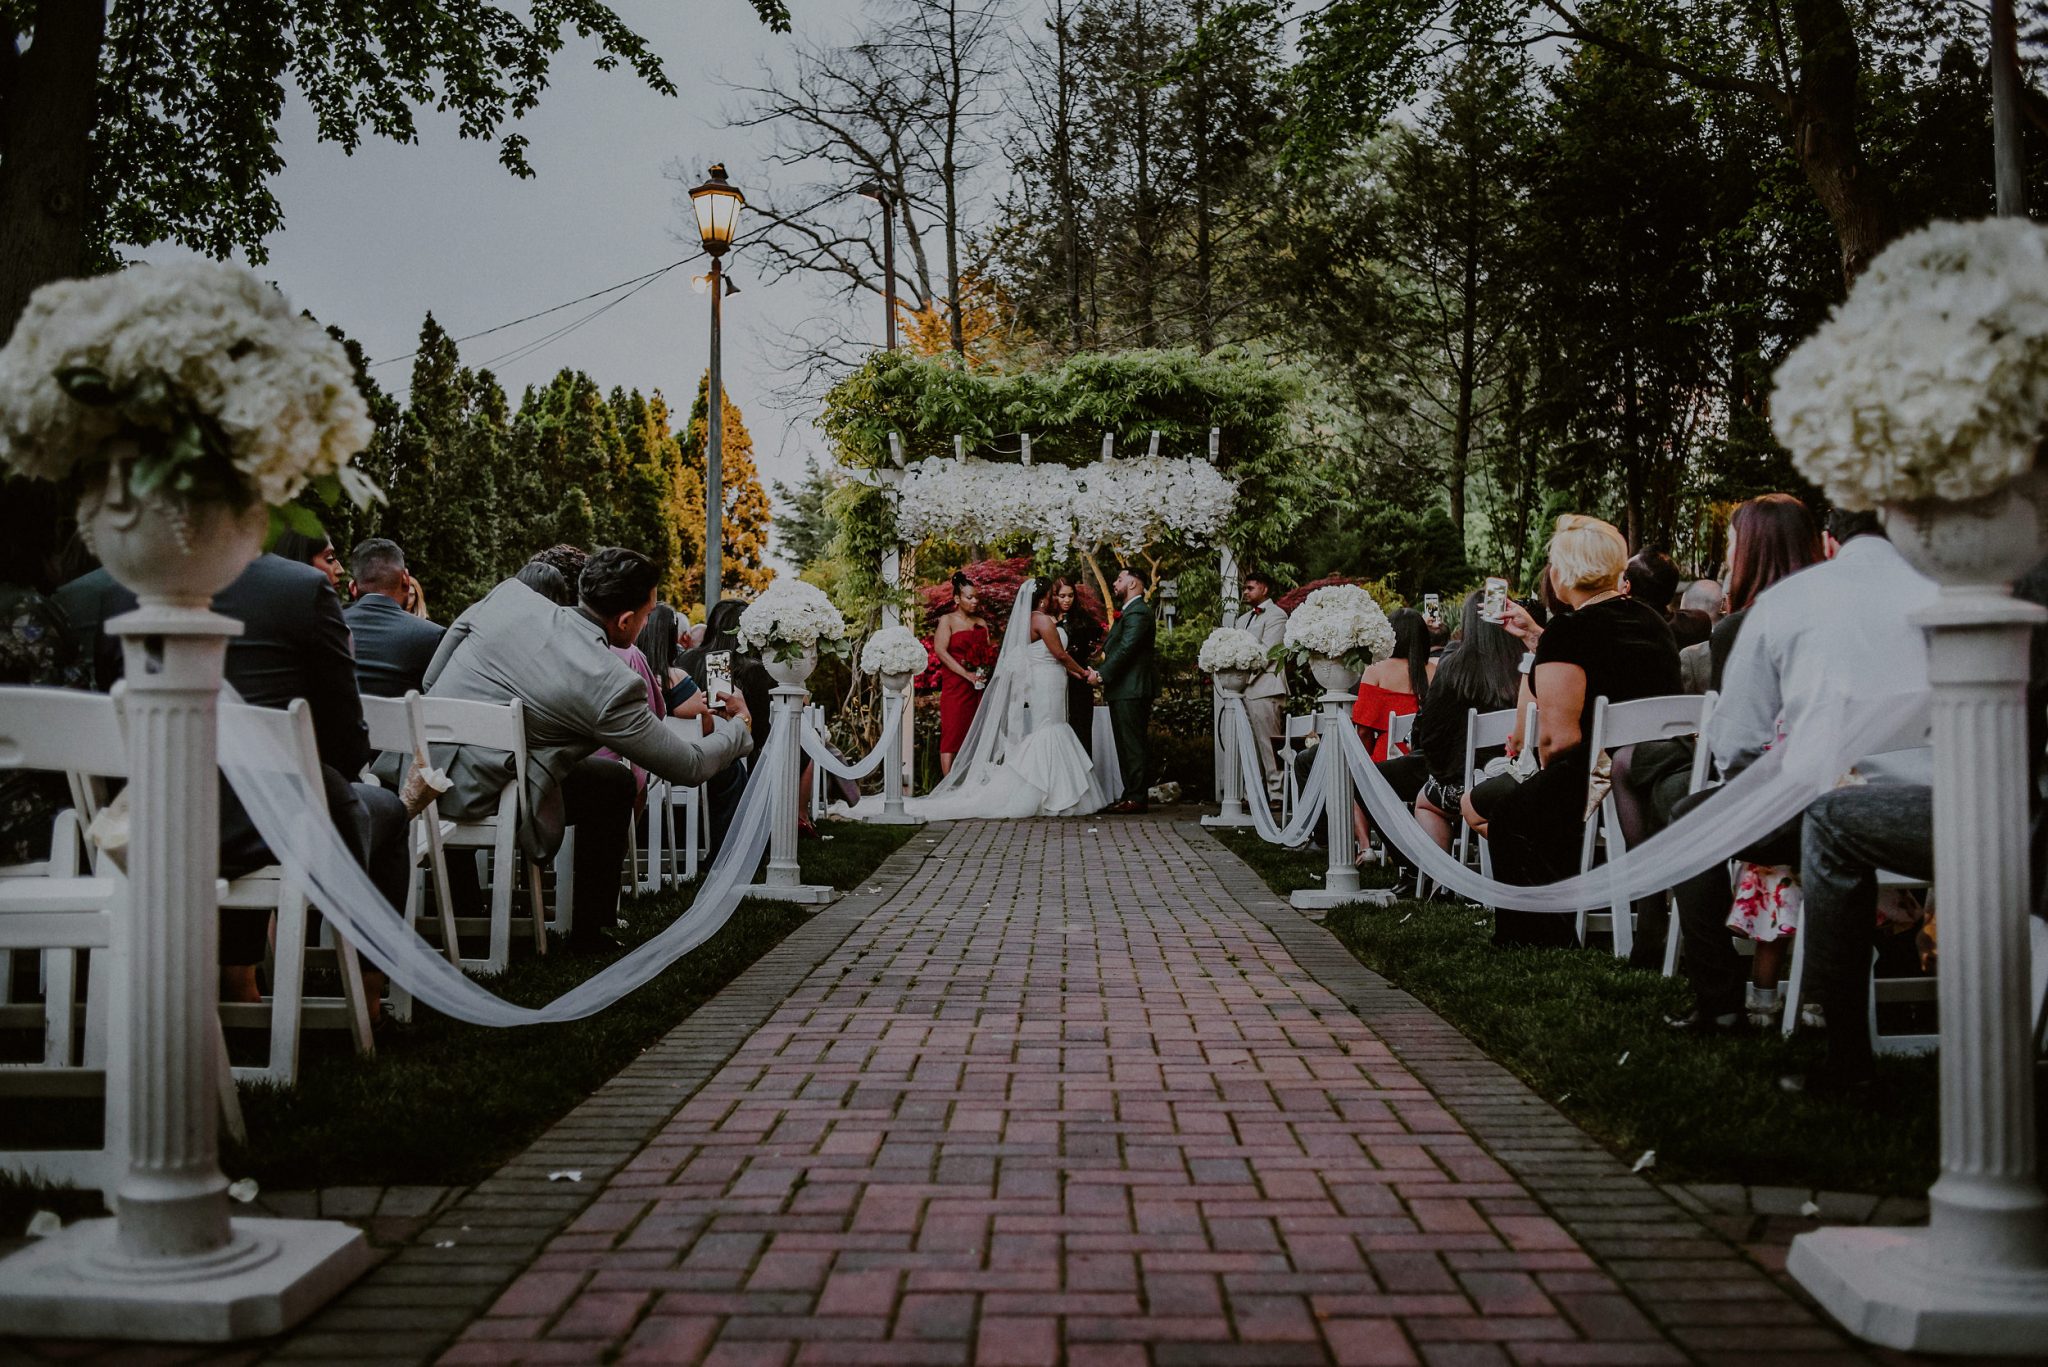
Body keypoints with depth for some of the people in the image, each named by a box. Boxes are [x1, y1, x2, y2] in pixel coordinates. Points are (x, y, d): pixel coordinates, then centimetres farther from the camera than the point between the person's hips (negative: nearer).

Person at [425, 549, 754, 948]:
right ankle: (591, 928, 19)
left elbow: (431, 675, 10)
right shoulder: (612, 685, -16)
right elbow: (689, 766, -4)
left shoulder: (508, 595, -2)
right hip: (475, 797, -7)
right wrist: (739, 727, 14)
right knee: (616, 784, 11)